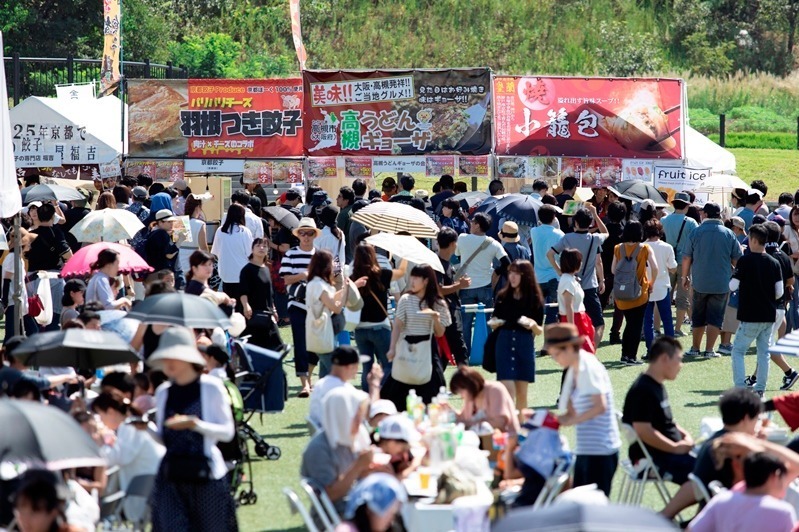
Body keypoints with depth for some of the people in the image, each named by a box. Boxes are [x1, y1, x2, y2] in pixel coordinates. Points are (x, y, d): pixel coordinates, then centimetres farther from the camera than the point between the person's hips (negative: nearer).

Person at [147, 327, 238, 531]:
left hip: (205, 473, -3)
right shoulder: (163, 392, 9)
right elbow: (162, 436, 15)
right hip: (171, 474, 3)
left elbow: (228, 431, -6)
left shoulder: (211, 388, -3)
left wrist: (195, 424, -19)